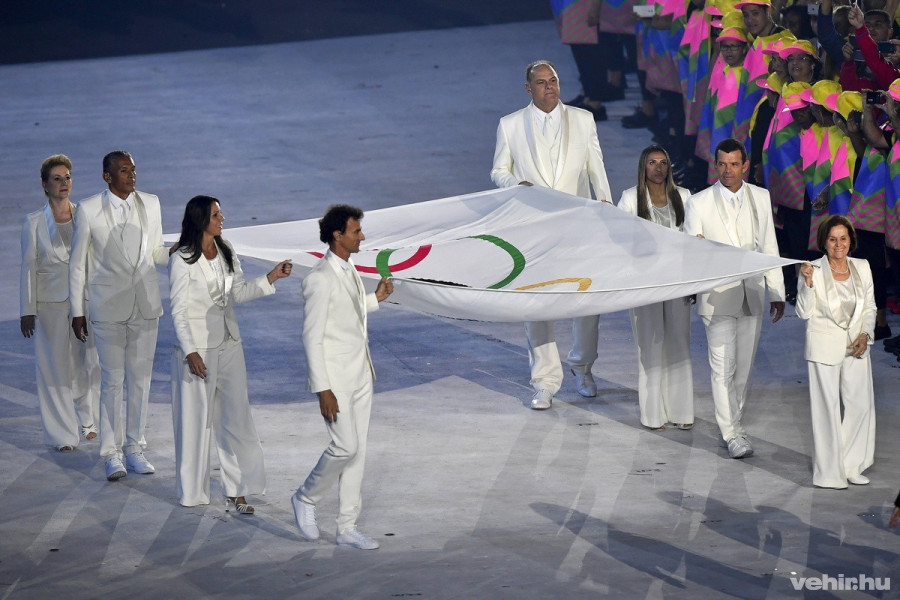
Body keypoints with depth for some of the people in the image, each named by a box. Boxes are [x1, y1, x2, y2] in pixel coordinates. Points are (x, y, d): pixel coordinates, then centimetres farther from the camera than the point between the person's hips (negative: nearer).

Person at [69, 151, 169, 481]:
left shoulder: (150, 204, 5)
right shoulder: (89, 210, -5)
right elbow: (77, 263, 0)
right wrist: (77, 311, -1)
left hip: (145, 304, 4)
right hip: (108, 308, -4)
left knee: (140, 378, 8)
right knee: (112, 380, -3)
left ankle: (134, 448, 18)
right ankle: (112, 454, 4)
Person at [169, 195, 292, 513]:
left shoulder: (226, 253, 7)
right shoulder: (182, 260, -12)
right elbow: (178, 310, -12)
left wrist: (271, 277, 1)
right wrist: (190, 352, -17)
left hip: (229, 344, 6)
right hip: (197, 346, -6)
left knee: (236, 417, 4)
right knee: (196, 419, 3)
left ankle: (237, 490, 8)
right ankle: (193, 491, 15)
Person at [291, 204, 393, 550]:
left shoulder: (349, 270, 10)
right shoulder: (320, 279, -17)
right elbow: (312, 337, -18)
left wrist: (376, 298, 16)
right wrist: (322, 389, -20)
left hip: (360, 376, 9)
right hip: (336, 379, -9)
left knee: (357, 451, 8)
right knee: (345, 447, -11)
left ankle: (347, 528, 14)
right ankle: (306, 499, 14)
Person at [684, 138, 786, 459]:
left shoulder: (761, 198, 6)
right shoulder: (698, 203, -4)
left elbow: (769, 247, 11)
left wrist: (777, 293, 11)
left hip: (752, 296, 4)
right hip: (717, 297, -4)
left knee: (743, 367, 9)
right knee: (723, 367, -8)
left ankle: (731, 423, 22)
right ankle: (732, 433, -5)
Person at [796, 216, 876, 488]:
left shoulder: (862, 268, 6)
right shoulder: (813, 270, -7)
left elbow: (870, 308, 13)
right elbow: (804, 312, -8)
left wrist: (865, 335, -3)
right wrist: (808, 284, -22)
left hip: (855, 347, 4)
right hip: (825, 348, -4)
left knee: (860, 404, 5)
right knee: (827, 407, 0)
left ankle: (851, 466, 21)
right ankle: (829, 472, 9)